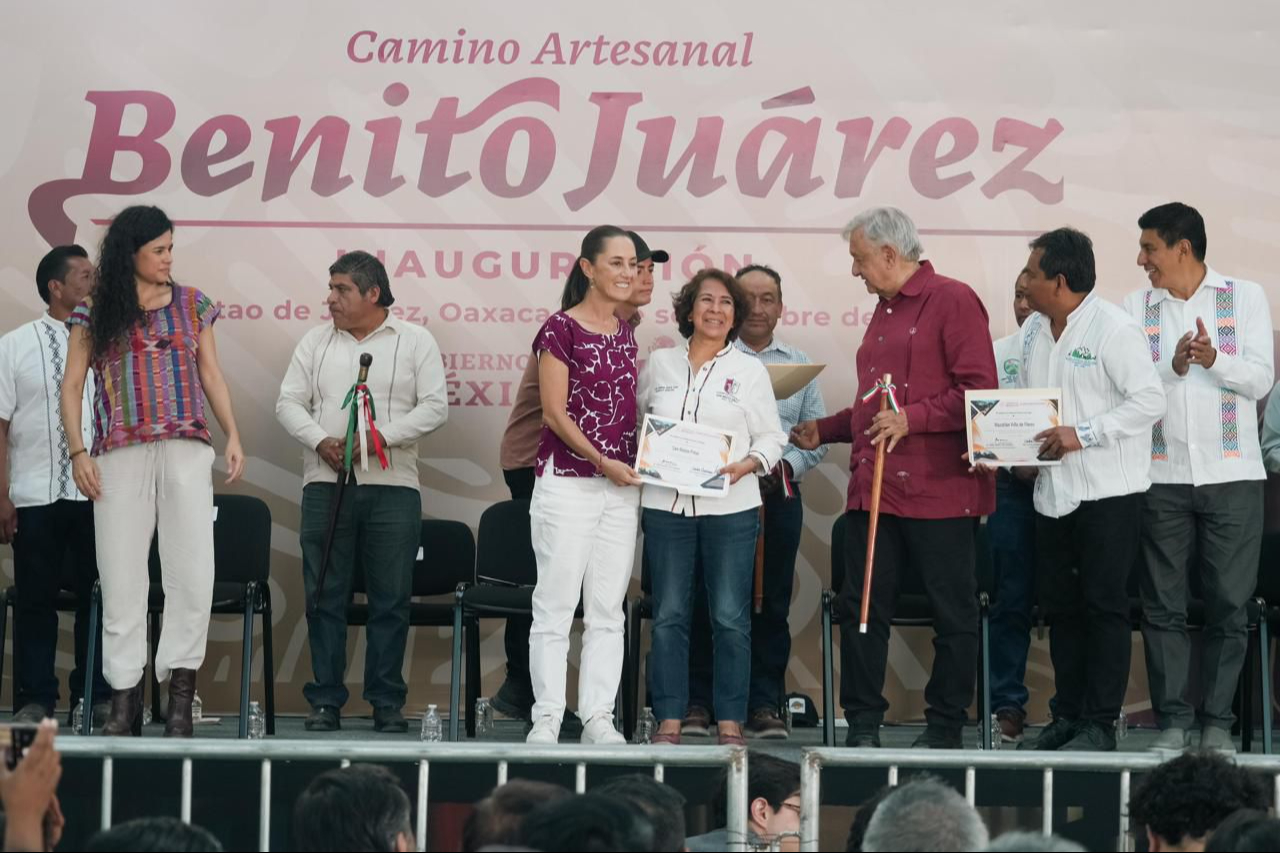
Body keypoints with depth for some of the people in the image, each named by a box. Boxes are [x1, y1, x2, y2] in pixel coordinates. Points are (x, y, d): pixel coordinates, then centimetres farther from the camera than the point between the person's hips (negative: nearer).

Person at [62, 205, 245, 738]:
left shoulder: (192, 306, 12)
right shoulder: (94, 314, 7)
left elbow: (212, 377, 14)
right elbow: (72, 386, 6)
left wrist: (233, 438, 3)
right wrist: (78, 453, -3)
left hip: (187, 450, 1)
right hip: (120, 454, -1)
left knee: (192, 572, -7)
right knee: (121, 574, -1)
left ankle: (180, 694, -3)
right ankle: (124, 698, 3)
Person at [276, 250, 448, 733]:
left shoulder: (415, 341, 5)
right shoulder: (317, 342, 13)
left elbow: (434, 407, -2)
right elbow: (289, 403, 9)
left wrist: (380, 436, -13)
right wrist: (321, 442, -10)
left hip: (392, 487, -2)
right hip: (326, 483, 2)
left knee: (390, 600, 0)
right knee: (325, 597, 2)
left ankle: (387, 702, 6)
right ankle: (325, 701, 7)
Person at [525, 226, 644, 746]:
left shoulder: (625, 334, 13)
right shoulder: (561, 329, -6)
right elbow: (555, 412, -10)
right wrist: (602, 461, -15)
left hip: (620, 486, 6)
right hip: (567, 482, -6)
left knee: (608, 609, 6)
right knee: (556, 605, -4)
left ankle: (598, 717, 9)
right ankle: (547, 717, 0)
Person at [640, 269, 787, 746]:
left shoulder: (749, 370, 6)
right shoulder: (659, 365, 11)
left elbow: (771, 437, 6)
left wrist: (748, 465, -12)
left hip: (730, 507, -1)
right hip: (666, 505, 1)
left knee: (730, 617, -1)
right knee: (669, 615, 2)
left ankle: (730, 722, 5)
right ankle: (669, 720, 7)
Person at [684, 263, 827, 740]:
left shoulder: (799, 365, 15)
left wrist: (786, 466, -6)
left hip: (778, 497, 3)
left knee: (771, 603, 4)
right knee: (706, 602, -3)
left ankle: (763, 705, 8)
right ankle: (697, 703, 3)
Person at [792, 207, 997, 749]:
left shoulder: (952, 301, -5)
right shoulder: (884, 312, 21)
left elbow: (979, 391, -14)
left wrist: (913, 419, -20)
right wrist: (822, 432, 28)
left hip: (939, 491, -8)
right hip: (874, 489, 8)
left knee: (953, 612, 1)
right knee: (860, 607, 3)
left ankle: (945, 728, 8)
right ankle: (863, 725, 8)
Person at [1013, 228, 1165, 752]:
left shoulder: (1114, 328, -11)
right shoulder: (1033, 332, 11)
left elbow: (1150, 401, -15)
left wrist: (1083, 434, -21)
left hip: (1107, 490, -7)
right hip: (1053, 489, 7)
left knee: (1105, 605, -3)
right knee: (1060, 607, 11)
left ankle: (1100, 725, 1)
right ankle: (1067, 717, 20)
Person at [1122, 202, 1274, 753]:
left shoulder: (1245, 298, 5)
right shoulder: (1137, 307, 8)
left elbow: (1261, 379, -2)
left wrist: (1215, 359, -19)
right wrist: (1173, 366, -17)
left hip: (1232, 476, -1)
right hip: (1163, 477, 1)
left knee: (1229, 606, 0)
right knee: (1163, 606, 1)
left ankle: (1217, 723, 7)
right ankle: (1173, 721, 6)